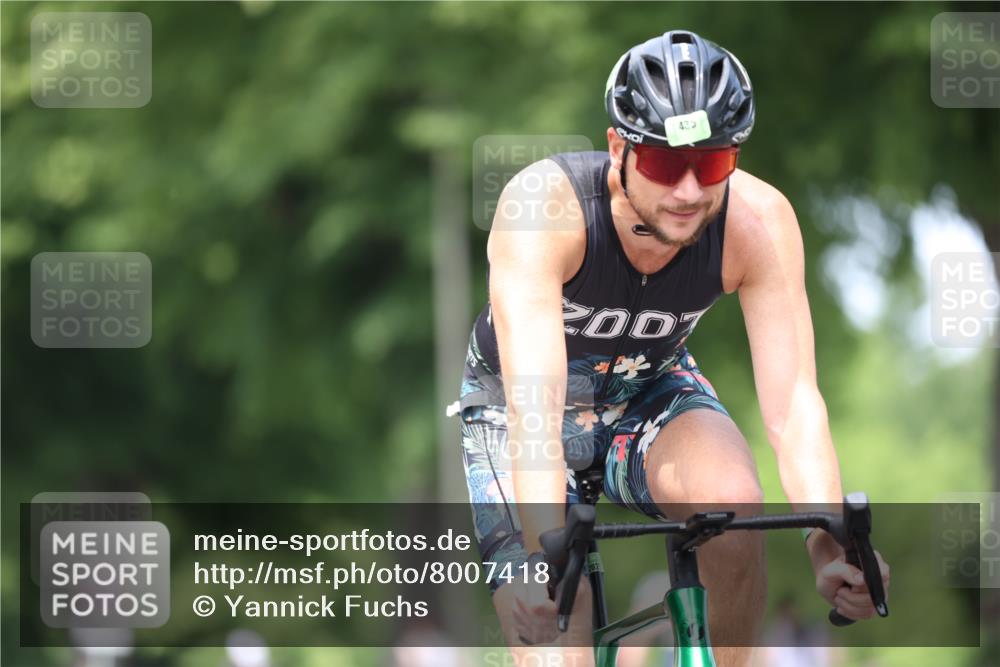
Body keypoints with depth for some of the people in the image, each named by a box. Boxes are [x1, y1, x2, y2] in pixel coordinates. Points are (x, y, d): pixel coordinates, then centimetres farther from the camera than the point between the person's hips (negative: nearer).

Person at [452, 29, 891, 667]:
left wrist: (831, 538, -47)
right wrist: (546, 560, -58)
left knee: (734, 504, -31)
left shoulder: (758, 221, -27)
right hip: (515, 414, -2)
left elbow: (792, 398, -30)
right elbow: (532, 402, -45)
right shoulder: (543, 206, -36)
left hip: (651, 391, 2)